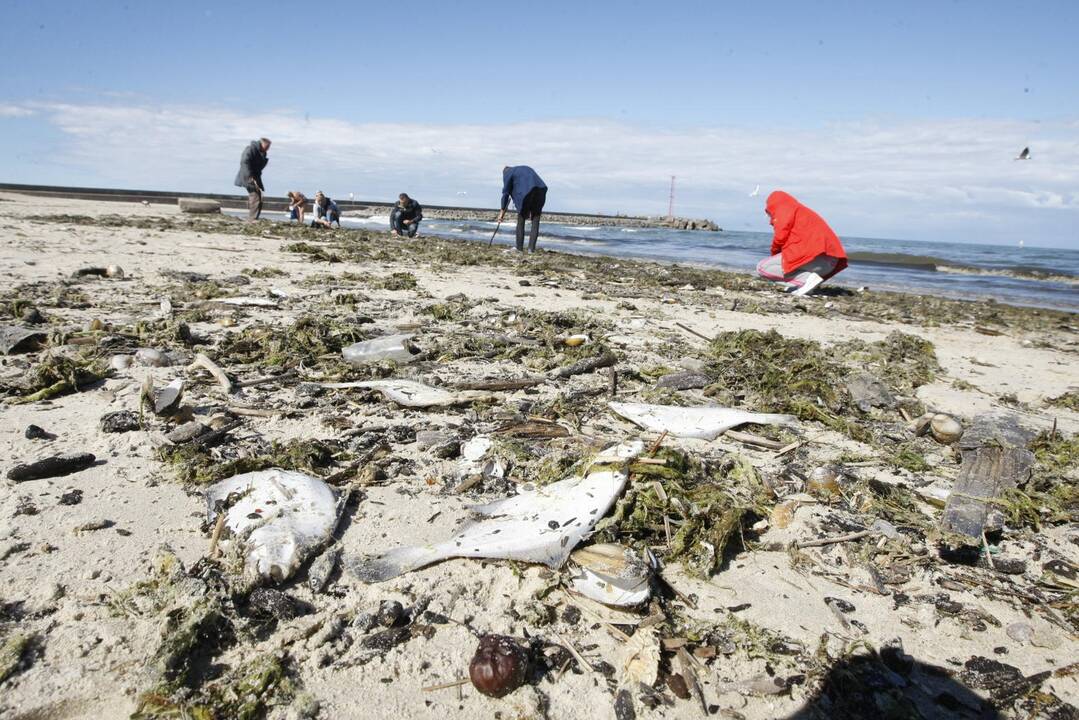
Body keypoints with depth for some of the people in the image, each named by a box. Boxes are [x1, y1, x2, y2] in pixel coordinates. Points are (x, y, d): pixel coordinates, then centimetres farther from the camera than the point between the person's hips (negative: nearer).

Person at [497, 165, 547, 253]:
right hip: (540, 190, 5)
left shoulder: (507, 173, 15)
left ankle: (520, 248, 13)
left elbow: (506, 193, 11)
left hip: (525, 193, -5)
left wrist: (502, 211, 17)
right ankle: (531, 248, 6)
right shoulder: (525, 168, 34)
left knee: (521, 221, 11)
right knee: (535, 221, 10)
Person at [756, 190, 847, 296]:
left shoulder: (784, 209, 8)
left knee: (762, 267, -5)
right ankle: (808, 278, 7)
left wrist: (774, 253, 13)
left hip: (811, 255, -9)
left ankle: (806, 279, -14)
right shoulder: (803, 211, 33)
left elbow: (780, 237, -5)